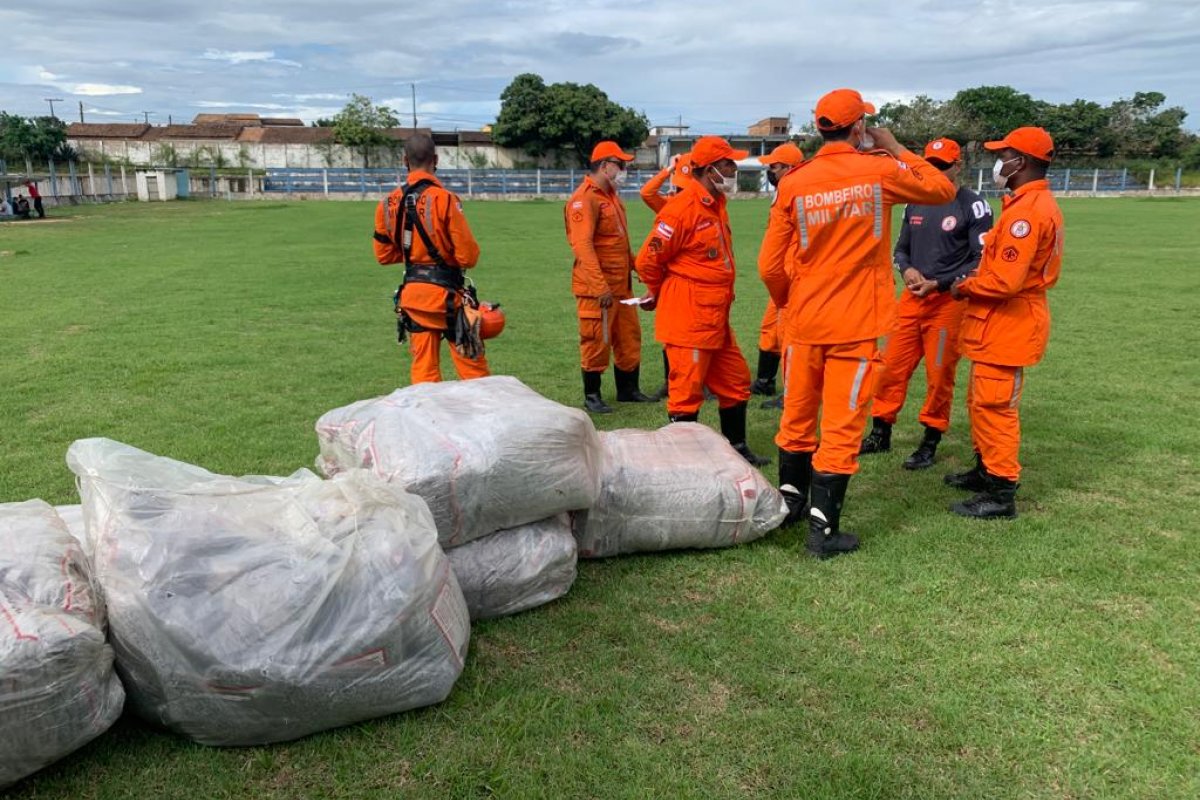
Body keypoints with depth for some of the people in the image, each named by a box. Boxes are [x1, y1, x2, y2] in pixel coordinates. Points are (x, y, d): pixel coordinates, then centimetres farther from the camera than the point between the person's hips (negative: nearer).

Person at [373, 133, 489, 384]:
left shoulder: (389, 204, 2)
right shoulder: (444, 199, -14)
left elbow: (384, 254, 11)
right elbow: (468, 255, -13)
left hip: (411, 292, 5)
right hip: (445, 292, -5)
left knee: (423, 368, 10)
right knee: (472, 366, 4)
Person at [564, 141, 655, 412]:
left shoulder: (612, 196, 16)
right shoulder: (585, 199, -14)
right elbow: (582, 245, -22)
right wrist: (600, 287, -25)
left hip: (622, 284, 9)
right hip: (597, 288, -9)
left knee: (629, 336, 14)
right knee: (596, 341, -1)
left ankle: (628, 389, 27)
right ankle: (591, 396, 12)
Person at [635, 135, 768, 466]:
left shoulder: (716, 204, 14)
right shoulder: (683, 208, -17)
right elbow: (649, 258, -14)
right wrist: (660, 293, 4)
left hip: (715, 319, 10)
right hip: (688, 319, -10)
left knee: (736, 381, 17)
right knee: (687, 389, -1)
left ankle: (737, 447, 30)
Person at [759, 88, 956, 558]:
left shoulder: (794, 183, -1)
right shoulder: (881, 171, -5)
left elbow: (770, 265, -1)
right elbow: (943, 189, 13)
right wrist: (896, 149, 18)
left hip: (803, 322, 3)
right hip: (856, 325, -2)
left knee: (797, 416, 17)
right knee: (842, 427, 3)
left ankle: (789, 502, 31)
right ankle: (823, 530, 6)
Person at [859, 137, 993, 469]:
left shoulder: (973, 206, -6)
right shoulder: (915, 203, 12)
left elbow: (981, 261, -9)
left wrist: (938, 283, -16)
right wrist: (906, 270, -2)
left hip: (949, 301, -5)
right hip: (911, 298, 6)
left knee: (939, 376, 1)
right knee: (890, 367, 6)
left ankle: (930, 444, 14)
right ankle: (880, 435, 20)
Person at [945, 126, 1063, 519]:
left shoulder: (1027, 210, -22)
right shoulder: (1038, 203, 13)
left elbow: (1005, 280, -26)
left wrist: (965, 287, -10)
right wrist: (974, 283, 6)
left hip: (1007, 324, -11)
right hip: (1003, 321, 11)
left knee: (994, 408, -4)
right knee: (981, 403, 20)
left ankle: (1002, 494, 5)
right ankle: (985, 471, 33)